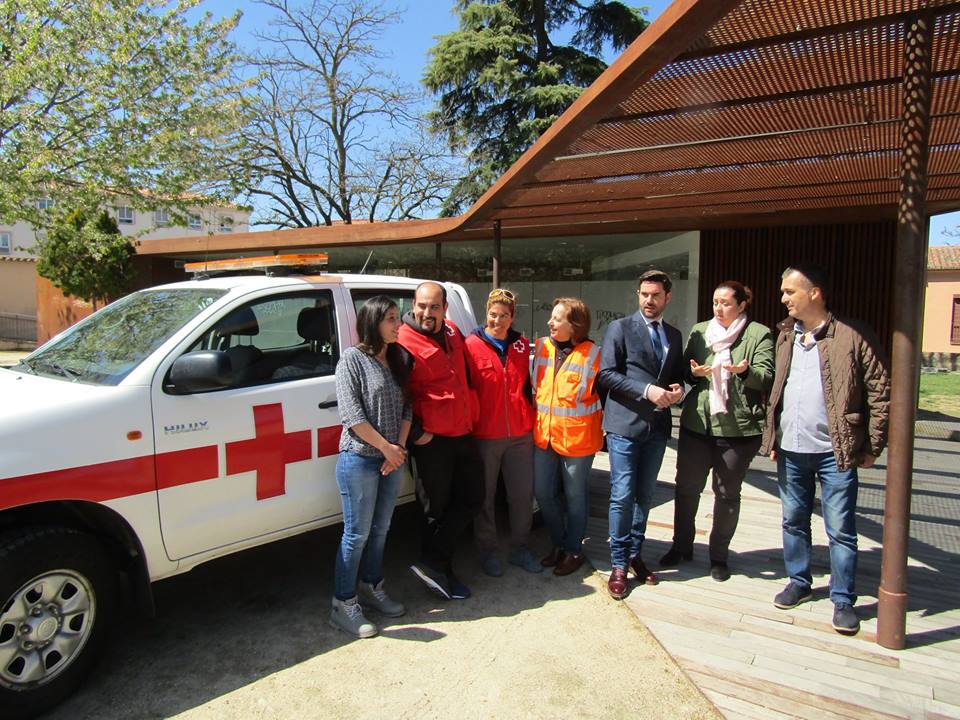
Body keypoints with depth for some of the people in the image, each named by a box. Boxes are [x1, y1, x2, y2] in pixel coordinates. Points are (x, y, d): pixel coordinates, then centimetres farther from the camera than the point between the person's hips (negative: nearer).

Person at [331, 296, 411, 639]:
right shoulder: (352, 359, -10)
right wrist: (386, 447, -14)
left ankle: (372, 588, 33)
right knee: (357, 533, 1)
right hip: (360, 459, -6)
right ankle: (344, 605, 15)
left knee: (380, 529, 16)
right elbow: (351, 414, -16)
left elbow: (405, 408, 9)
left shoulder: (395, 360, 10)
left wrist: (399, 449, -4)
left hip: (393, 459, 7)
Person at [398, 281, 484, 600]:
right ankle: (441, 572, 20)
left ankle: (432, 563, 17)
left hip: (463, 433, 8)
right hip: (431, 439, -7)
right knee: (438, 507, 5)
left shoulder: (452, 332, 8)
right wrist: (415, 433, -14)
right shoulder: (405, 343, -15)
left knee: (472, 497, 10)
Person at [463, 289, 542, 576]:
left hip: (520, 433, 4)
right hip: (485, 435, -4)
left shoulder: (521, 345, 7)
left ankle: (519, 548, 29)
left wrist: (529, 416, 13)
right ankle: (488, 552, 26)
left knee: (523, 493, 12)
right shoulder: (471, 345, -7)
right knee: (485, 496, 9)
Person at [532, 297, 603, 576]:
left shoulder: (591, 353, -10)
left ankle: (573, 550, 29)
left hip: (576, 436, -5)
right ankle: (559, 543, 34)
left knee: (575, 495, 10)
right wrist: (537, 419, 11)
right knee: (543, 492, 12)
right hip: (543, 434, 5)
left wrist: (598, 428, -4)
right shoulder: (542, 346, 3)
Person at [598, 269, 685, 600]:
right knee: (623, 496, -4)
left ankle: (634, 554, 28)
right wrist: (647, 391, -18)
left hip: (657, 425, 5)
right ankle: (618, 564, 10)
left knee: (645, 495, 13)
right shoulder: (620, 328, -2)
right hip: (625, 423, -5)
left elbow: (678, 374, 21)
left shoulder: (674, 335, 14)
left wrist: (677, 389, -2)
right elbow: (606, 373, -10)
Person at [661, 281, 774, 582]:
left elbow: (767, 377, -6)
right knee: (686, 487, 10)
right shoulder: (699, 331, 10)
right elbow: (683, 371, 13)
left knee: (727, 493, 9)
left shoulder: (759, 334, 0)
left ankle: (719, 555, 25)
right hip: (696, 424, 3)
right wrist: (693, 372, -9)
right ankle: (681, 546, 28)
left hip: (738, 427, -3)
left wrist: (746, 371, -27)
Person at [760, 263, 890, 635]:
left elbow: (880, 392, -7)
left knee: (841, 531, 5)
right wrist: (771, 436, 9)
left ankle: (843, 600, 20)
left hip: (835, 451, -5)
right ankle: (799, 582, 34)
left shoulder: (852, 336, -9)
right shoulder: (784, 337, 8)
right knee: (794, 521, 16)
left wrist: (872, 446, -8)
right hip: (789, 450, 5)